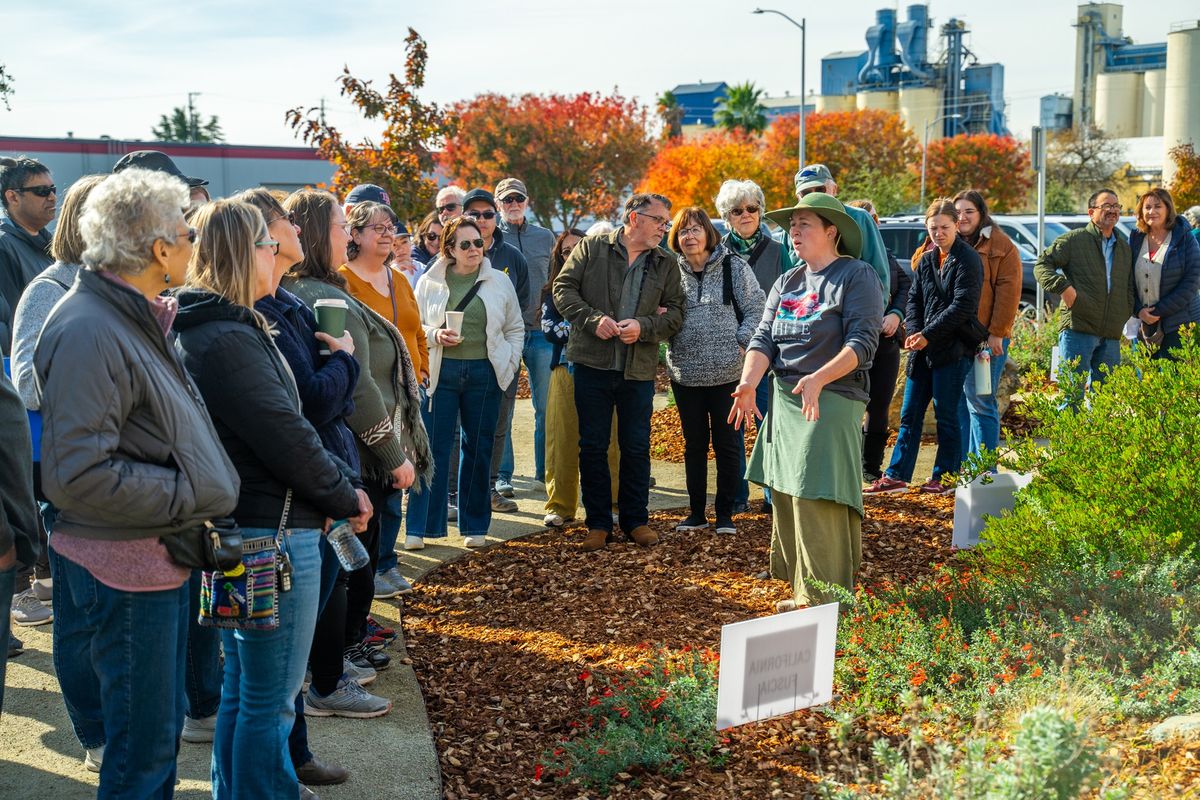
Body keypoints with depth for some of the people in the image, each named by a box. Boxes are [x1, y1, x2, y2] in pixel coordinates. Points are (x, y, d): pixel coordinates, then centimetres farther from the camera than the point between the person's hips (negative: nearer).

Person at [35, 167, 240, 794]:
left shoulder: (137, 317, 10)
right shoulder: (88, 331, -22)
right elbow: (77, 474, -26)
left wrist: (203, 492, 9)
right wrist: (188, 496, -19)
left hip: (162, 554, 10)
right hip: (123, 570, -10)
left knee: (161, 726, 21)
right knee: (144, 743, 2)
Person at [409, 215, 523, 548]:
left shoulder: (500, 282, 8)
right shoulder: (429, 282, 4)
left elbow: (516, 329, 14)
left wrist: (509, 366, 4)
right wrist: (435, 336, -11)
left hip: (484, 373, 1)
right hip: (440, 371, -1)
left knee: (479, 449, 7)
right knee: (433, 448, -3)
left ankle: (474, 526, 18)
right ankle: (420, 527, 5)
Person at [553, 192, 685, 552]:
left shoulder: (667, 263, 8)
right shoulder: (591, 247, 2)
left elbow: (675, 313, 5)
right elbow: (563, 287, 0)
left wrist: (643, 327, -14)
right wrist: (593, 319, -14)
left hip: (638, 370, 1)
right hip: (592, 364, -1)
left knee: (636, 447, 7)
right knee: (593, 445, 5)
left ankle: (635, 519, 20)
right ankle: (598, 523, 15)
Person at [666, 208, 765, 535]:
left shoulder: (734, 267, -2)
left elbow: (756, 308, -1)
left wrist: (741, 343, -10)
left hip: (726, 372, -2)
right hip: (685, 373, 2)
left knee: (727, 443, 4)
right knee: (694, 444, 11)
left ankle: (725, 514, 15)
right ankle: (696, 513, 20)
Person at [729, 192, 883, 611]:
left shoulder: (857, 276, -5)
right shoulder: (786, 283, 16)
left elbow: (862, 342, -14)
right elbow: (764, 338, 7)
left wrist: (818, 379, -28)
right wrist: (748, 383, -11)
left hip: (831, 403, -7)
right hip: (784, 401, 8)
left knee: (816, 502, -11)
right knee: (786, 499, 9)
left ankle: (825, 602, -4)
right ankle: (802, 593, 19)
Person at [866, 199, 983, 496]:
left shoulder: (967, 260, -7)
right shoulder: (926, 259, 14)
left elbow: (962, 307, -14)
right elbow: (914, 299, 13)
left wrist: (928, 334, -16)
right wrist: (914, 332, -5)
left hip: (953, 349, -7)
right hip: (923, 349, 7)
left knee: (946, 415, 0)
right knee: (910, 413, 7)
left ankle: (945, 477, 10)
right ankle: (896, 475, 12)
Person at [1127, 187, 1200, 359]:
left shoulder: (1185, 239, -2)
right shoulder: (1135, 240, 9)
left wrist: (1159, 310, -13)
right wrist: (1139, 310, -7)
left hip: (1180, 325, -4)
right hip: (1146, 325, 4)